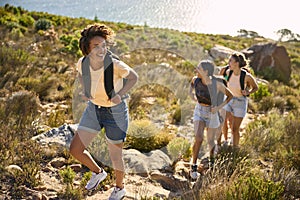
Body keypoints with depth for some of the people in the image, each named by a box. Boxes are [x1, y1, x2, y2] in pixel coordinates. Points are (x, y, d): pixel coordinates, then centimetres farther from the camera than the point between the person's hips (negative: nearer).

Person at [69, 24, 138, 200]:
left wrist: (120, 95, -25)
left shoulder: (115, 64, -29)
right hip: (94, 109, 5)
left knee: (115, 157, 10)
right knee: (75, 149, 4)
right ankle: (98, 172, 34)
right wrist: (85, 91, -8)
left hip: (116, 112, -4)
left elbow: (134, 77, -12)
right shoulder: (83, 63, -15)